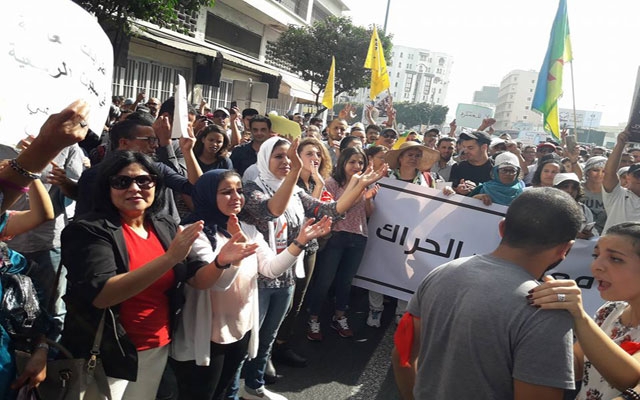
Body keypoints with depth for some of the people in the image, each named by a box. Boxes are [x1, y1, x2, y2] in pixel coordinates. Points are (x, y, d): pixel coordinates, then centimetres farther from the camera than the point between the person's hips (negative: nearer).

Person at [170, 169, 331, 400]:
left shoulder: (248, 231, 5)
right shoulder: (196, 234, -17)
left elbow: (271, 268, -5)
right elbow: (218, 282, -30)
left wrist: (299, 242, -19)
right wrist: (224, 260, -52)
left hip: (241, 331, 6)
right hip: (205, 338, -6)